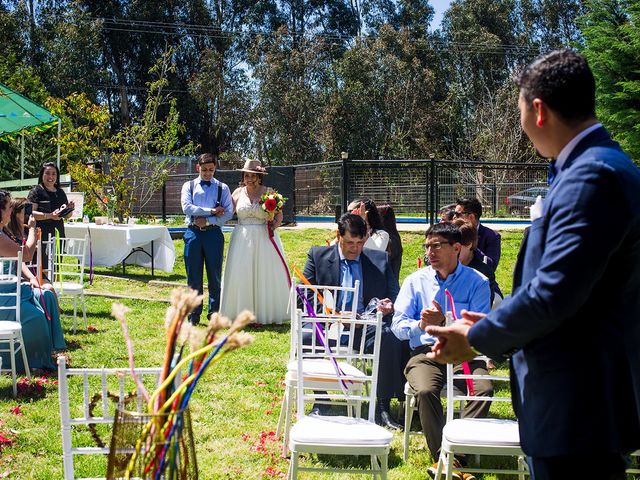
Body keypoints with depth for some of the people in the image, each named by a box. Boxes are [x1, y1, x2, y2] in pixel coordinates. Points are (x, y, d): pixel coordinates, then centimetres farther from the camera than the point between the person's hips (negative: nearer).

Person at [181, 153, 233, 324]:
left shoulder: (222, 188, 7)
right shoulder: (189, 186, 8)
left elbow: (229, 212, -3)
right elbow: (187, 207, -7)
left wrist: (207, 221, -12)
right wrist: (211, 211, -12)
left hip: (214, 233, 0)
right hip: (193, 233, 0)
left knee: (215, 277, 4)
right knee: (193, 277, 3)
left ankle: (214, 314, 12)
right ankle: (193, 315, 10)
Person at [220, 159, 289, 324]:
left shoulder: (269, 192, 1)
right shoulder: (238, 193, 7)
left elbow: (279, 216, 4)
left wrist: (273, 226, -15)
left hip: (264, 239, -2)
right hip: (242, 239, 2)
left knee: (265, 276, 0)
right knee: (240, 276, 0)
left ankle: (264, 313, 10)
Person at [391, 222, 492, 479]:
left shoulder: (477, 282, 4)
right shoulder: (416, 280, 11)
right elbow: (398, 326, 6)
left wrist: (444, 322, -20)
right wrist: (421, 325, -15)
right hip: (425, 354, 1)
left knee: (484, 389, -31)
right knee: (425, 390, -32)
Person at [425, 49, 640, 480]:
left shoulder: (591, 176, -20)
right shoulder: (597, 167, 12)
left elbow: (554, 293, -24)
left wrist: (476, 339, -10)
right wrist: (497, 327, 16)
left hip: (578, 407, -10)